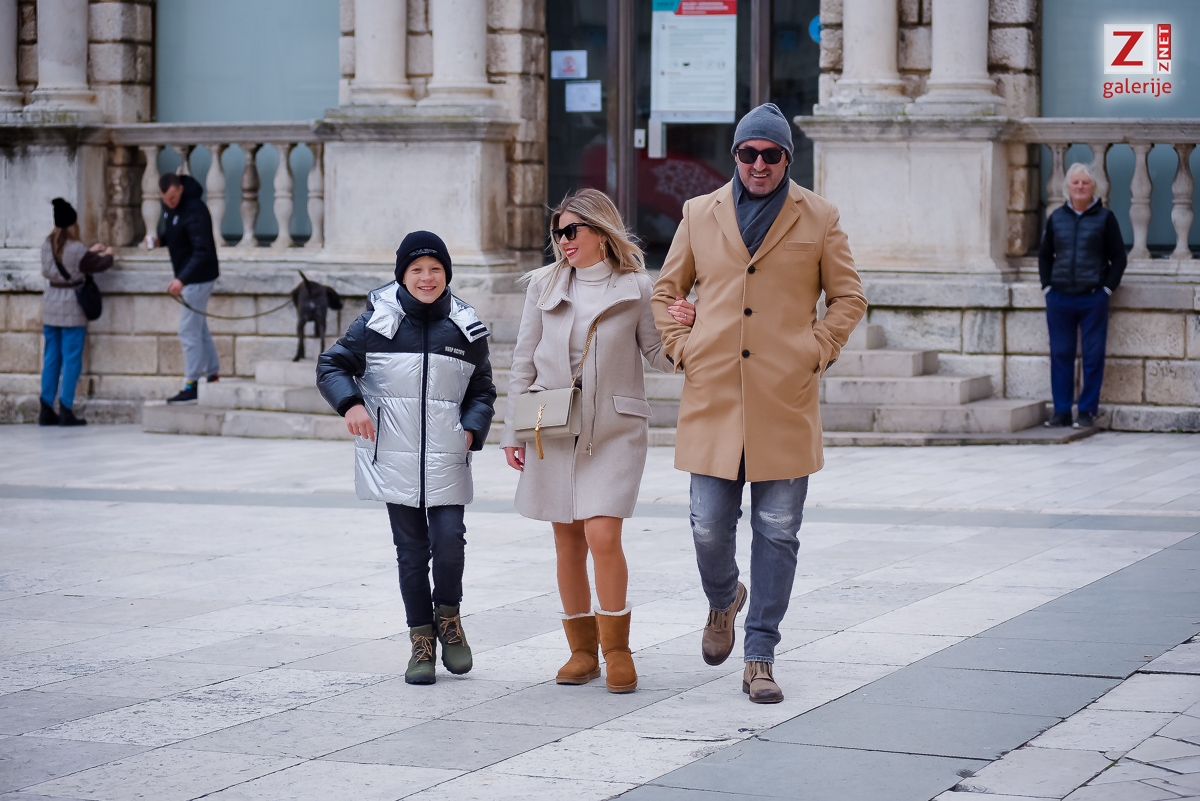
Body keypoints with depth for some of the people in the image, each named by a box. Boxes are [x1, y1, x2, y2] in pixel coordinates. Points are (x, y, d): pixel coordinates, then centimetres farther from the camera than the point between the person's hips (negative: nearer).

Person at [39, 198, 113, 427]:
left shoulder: (47, 245, 3)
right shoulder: (76, 248, -16)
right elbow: (97, 265, -2)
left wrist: (91, 251, 27)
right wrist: (108, 255, 19)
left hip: (51, 304, 6)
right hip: (71, 308, -6)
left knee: (51, 358, 10)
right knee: (71, 360, -1)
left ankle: (46, 410, 11)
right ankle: (66, 410, -2)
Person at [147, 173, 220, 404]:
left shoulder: (195, 211, -26)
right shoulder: (170, 207, 3)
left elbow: (203, 252, -30)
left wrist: (182, 279, -38)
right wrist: (159, 240, -4)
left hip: (198, 278, -10)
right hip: (188, 276, 10)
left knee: (189, 331, -7)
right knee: (199, 328, 16)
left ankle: (191, 386, -1)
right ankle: (213, 375, 25)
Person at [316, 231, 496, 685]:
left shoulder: (465, 328, 6)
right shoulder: (377, 322, -1)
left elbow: (482, 391, 16)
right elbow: (331, 366, 4)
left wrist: (472, 428, -3)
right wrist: (350, 403, -15)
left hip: (447, 460, 1)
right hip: (394, 459, -1)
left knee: (449, 540, -12)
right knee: (411, 550, 3)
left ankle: (448, 615, 16)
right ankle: (421, 641, 14)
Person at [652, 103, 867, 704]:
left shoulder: (818, 219, 6)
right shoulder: (699, 214, 10)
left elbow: (848, 298, 12)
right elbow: (666, 291, 19)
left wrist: (817, 352, 0)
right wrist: (682, 349, 6)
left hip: (786, 401, -1)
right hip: (713, 398, 1)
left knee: (777, 532, 0)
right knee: (709, 528, 0)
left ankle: (760, 656, 9)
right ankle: (724, 600, 33)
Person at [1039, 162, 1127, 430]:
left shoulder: (1105, 218, 3)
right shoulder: (1057, 218, 11)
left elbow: (1118, 257, 5)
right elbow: (1044, 255, 19)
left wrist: (1108, 287, -5)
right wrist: (1047, 285, 7)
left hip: (1093, 298, -2)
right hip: (1059, 298, 2)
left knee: (1093, 356, -1)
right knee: (1060, 355, 4)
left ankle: (1087, 411, 7)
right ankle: (1061, 411, 10)